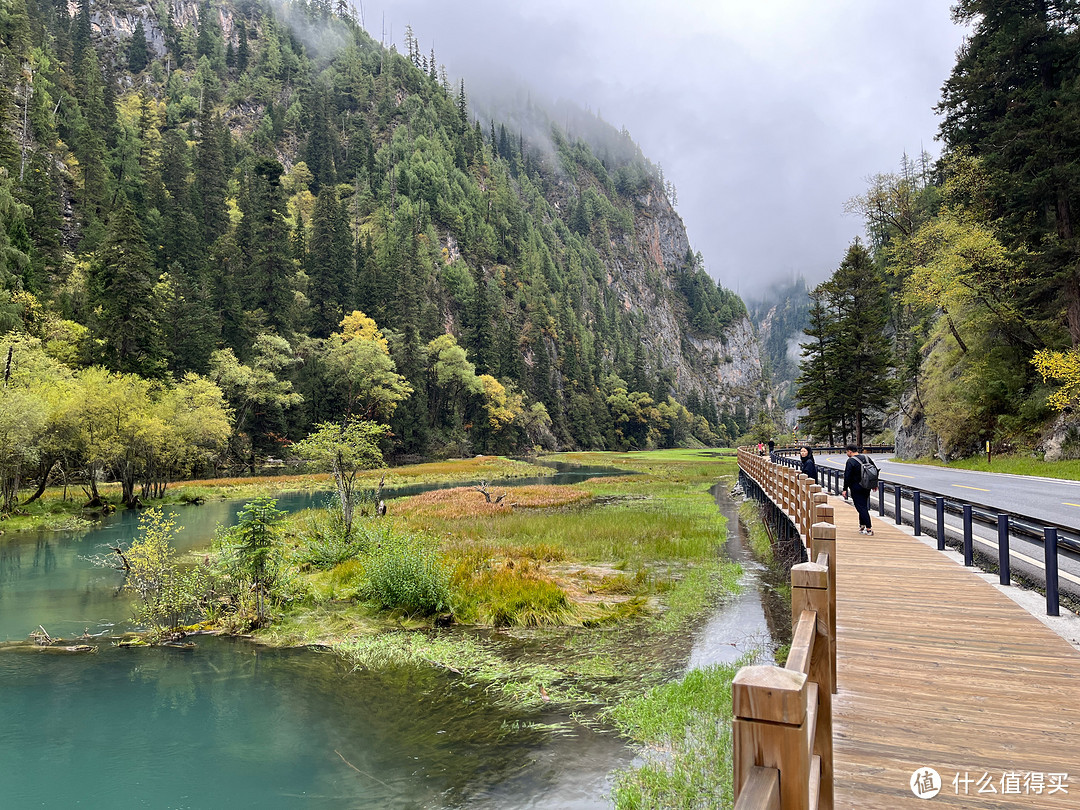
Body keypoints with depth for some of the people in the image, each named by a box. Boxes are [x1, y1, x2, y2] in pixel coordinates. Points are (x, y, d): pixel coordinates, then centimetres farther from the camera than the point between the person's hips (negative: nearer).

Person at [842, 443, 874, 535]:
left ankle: (869, 528, -9)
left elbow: (847, 476, -17)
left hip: (856, 489, -8)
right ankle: (862, 525, 26)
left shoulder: (850, 461, -15)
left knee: (861, 508, -5)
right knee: (864, 506, 18)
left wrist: (845, 489, -12)